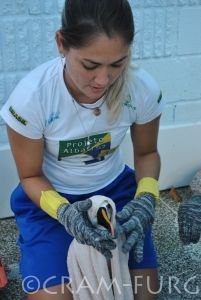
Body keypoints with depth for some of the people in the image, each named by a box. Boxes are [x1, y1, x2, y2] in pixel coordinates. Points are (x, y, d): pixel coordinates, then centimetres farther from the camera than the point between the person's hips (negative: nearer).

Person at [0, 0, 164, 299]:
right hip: (50, 197, -2)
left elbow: (147, 153, -3)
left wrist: (146, 199, -22)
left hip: (115, 190, 2)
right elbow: (30, 176, -12)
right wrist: (64, 212, -32)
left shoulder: (144, 88, -24)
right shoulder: (30, 96, -30)